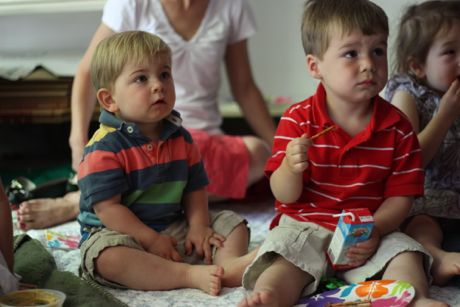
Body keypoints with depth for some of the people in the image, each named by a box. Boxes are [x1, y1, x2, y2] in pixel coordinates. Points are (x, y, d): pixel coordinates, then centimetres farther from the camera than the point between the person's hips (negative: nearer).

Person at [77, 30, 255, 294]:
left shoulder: (181, 138, 5)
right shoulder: (104, 147, -15)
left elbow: (195, 188, 9)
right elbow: (107, 207, -18)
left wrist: (198, 226, -9)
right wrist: (151, 240, -21)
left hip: (175, 228, 6)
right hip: (119, 232, -6)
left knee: (233, 223, 0)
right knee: (108, 256, -38)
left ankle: (228, 263, -31)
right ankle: (192, 275, -38)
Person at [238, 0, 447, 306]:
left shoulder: (398, 127, -1)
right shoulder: (297, 120, -5)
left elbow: (401, 195, -1)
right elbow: (286, 196, -6)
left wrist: (374, 231, -21)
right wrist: (291, 168, -30)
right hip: (304, 226, -2)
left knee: (405, 254, -23)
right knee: (284, 260, -29)